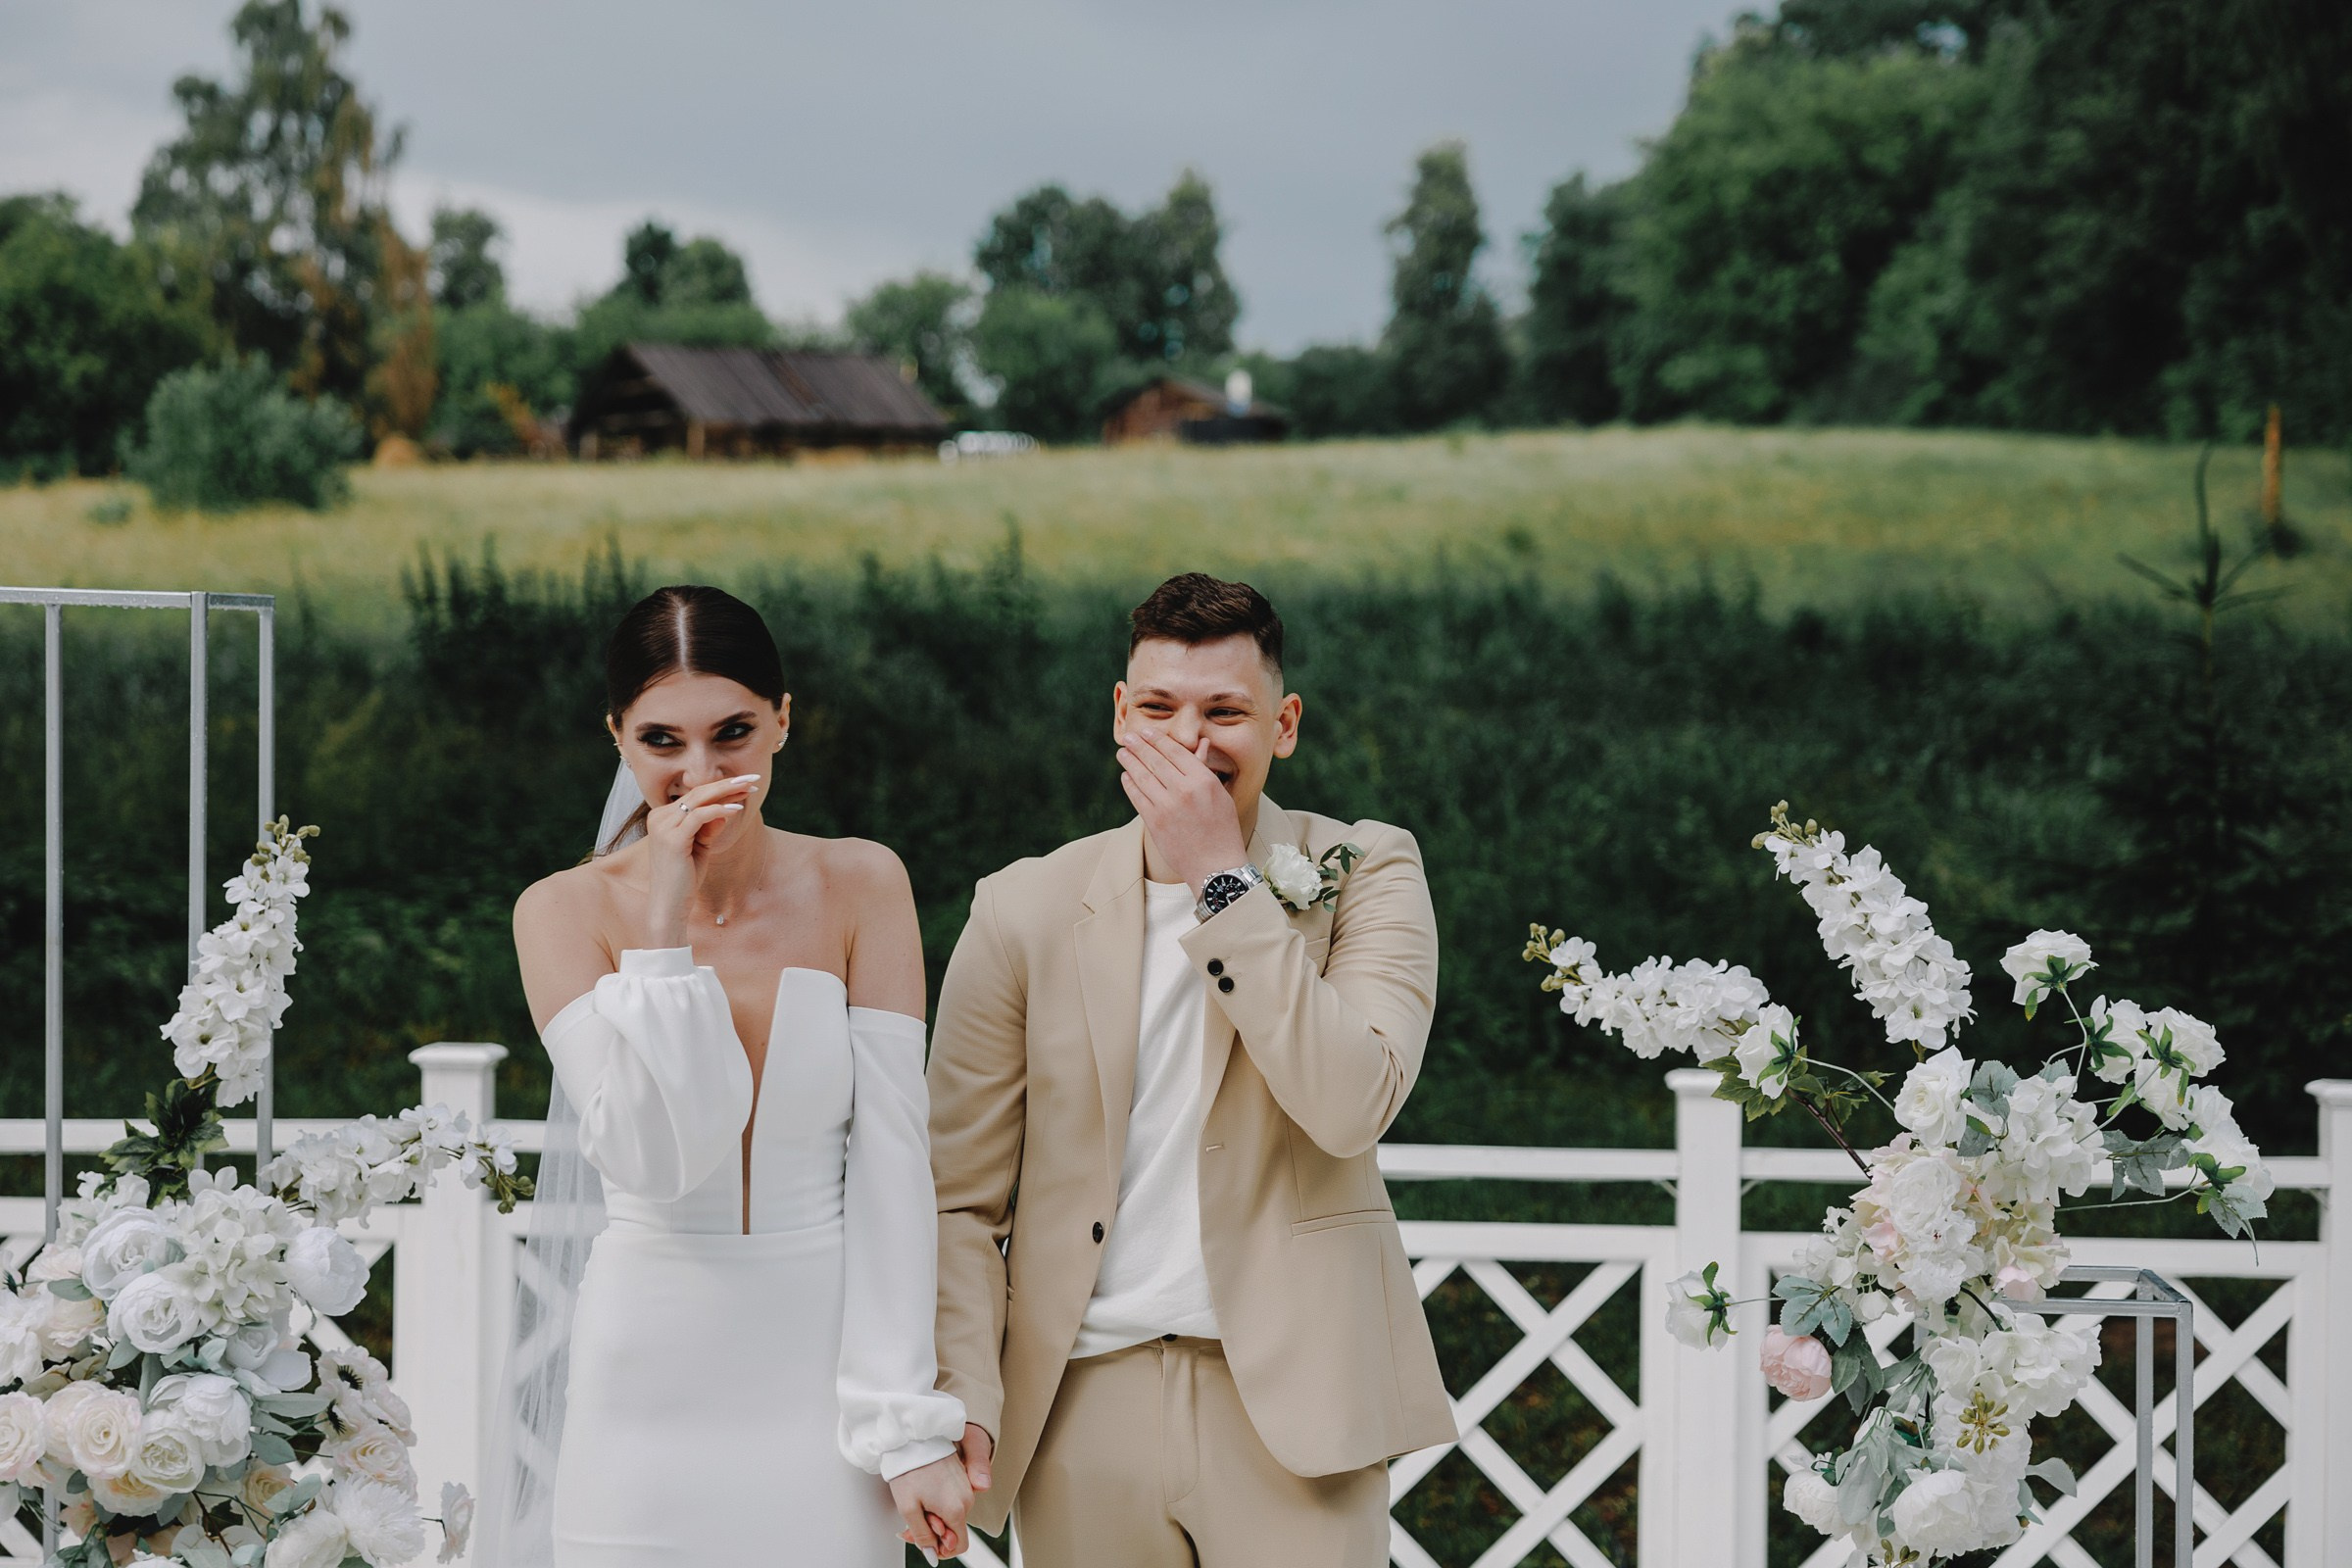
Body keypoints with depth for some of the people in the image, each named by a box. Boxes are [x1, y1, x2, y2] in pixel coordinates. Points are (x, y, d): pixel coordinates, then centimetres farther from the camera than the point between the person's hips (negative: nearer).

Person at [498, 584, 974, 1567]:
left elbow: (890, 1156, -5)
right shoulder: (567, 912, -4)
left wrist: (907, 1425, -10)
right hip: (649, 1384, -1)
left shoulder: (859, 887, -2)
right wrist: (666, 925, -19)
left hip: (825, 1370, 1)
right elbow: (657, 1156, -14)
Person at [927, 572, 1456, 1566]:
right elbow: (960, 1197, 5)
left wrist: (1224, 880, -13)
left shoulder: (1364, 873, 2)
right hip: (1084, 1409, 2)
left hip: (1291, 1400, -1)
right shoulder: (1023, 911, 5)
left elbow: (1352, 1108, -15)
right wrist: (962, 1397, -10)